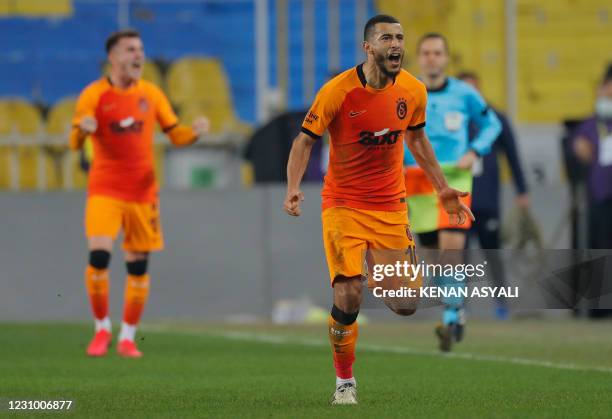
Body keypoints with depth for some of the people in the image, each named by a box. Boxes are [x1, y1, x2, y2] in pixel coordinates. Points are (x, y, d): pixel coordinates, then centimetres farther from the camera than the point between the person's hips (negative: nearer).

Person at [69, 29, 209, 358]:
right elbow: (74, 143, -8)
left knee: (138, 266, 2)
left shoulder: (151, 94, 7)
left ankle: (127, 338, 14)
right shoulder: (94, 94, -3)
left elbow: (175, 134, 10)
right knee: (98, 256, -17)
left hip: (142, 191, 3)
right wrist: (82, 130, -31)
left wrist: (194, 132, -12)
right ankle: (102, 328, 2)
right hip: (104, 190, -3)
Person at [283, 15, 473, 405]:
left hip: (391, 206, 3)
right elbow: (305, 139, -6)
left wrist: (442, 189, 16)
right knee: (348, 295, -17)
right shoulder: (337, 91, -14)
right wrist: (294, 188, -21)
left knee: (406, 306, -2)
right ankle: (345, 382, 4)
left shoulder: (413, 91, -2)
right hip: (344, 205, -3)